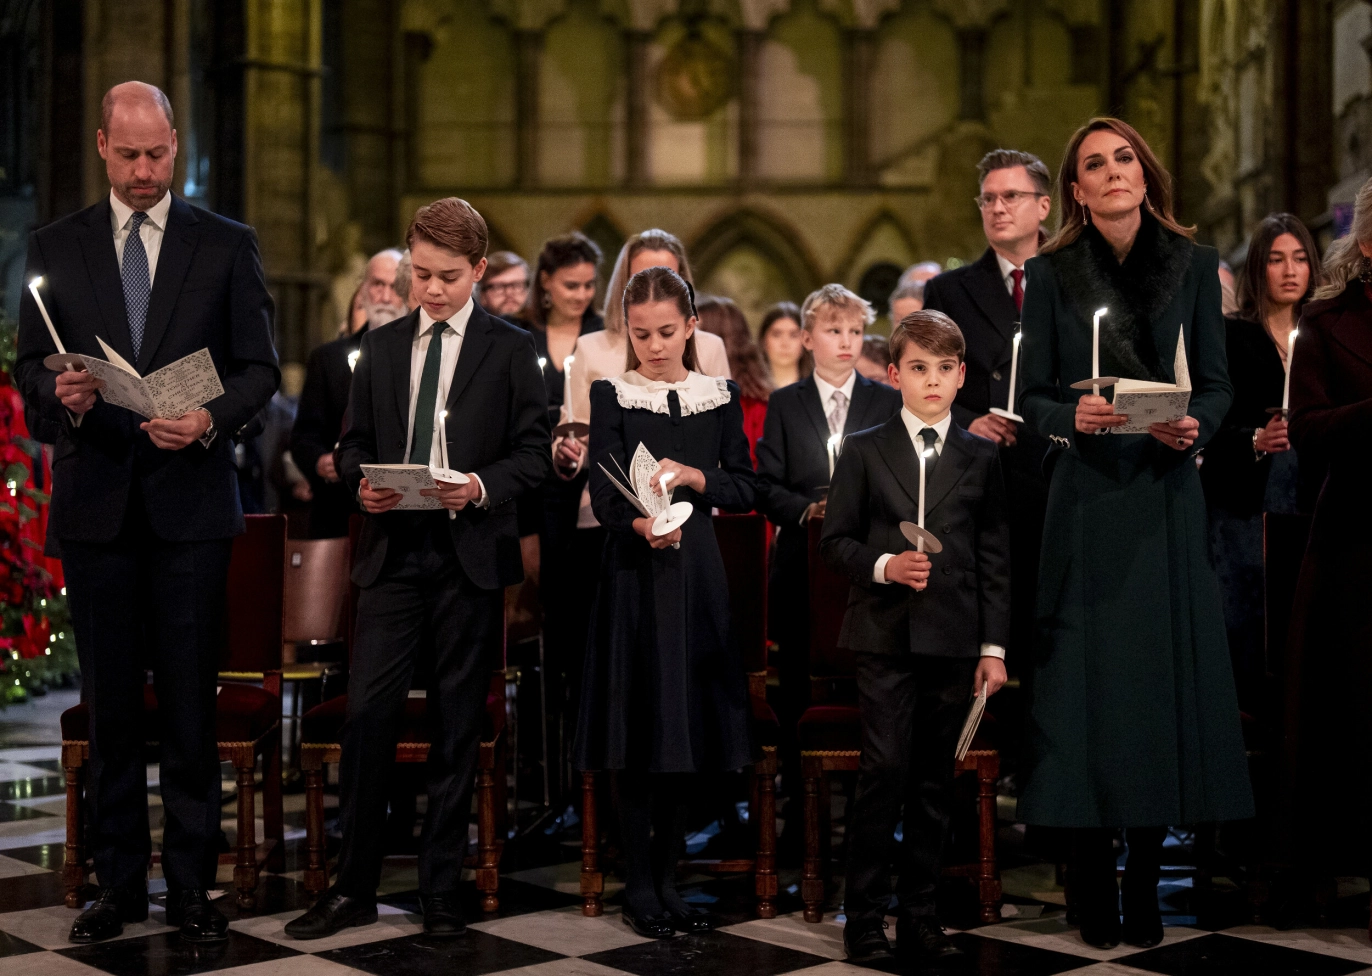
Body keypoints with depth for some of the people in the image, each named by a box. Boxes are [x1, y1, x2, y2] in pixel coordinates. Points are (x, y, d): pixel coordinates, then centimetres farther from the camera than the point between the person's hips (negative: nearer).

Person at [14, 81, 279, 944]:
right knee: (111, 704, 7)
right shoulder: (56, 247, 9)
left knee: (191, 703, 1)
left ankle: (191, 886, 10)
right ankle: (118, 882, 17)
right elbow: (29, 363, 9)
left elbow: (260, 367, 3)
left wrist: (211, 420, -16)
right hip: (95, 503, 2)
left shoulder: (227, 245, 5)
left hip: (191, 499, -1)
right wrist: (59, 395, -14)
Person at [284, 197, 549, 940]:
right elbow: (354, 443, 15)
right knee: (366, 713, -4)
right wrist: (362, 483, -6)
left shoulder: (511, 349, 3)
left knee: (456, 725, 5)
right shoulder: (381, 347, 13)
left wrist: (482, 486, -18)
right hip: (393, 551, 2)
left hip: (470, 554, -2)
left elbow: (533, 452, 0)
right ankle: (353, 886, 7)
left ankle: (441, 892, 15)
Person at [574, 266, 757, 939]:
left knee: (692, 732, 6)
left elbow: (744, 489, 6)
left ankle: (668, 879, 19)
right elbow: (605, 491, -12)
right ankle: (639, 889, 8)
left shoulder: (719, 397, 8)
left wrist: (691, 476, -13)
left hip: (697, 574, 3)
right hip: (635, 577, -3)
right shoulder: (611, 397, -1)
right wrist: (643, 524, -32)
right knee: (639, 735, -1)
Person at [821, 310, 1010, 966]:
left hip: (954, 641, 2)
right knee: (885, 771, -7)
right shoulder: (864, 450, 5)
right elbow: (835, 541, 5)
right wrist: (884, 566, -14)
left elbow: (995, 559, 9)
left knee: (935, 781, 6)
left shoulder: (981, 457, 9)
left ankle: (919, 915, 16)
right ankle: (864, 916, 4)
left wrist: (994, 646, 5)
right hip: (885, 637, -2)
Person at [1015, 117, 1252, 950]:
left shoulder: (1193, 265, 6)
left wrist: (1195, 427, -15)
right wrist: (1072, 416, -17)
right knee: (1090, 677, -1)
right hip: (1088, 496, -1)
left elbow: (1217, 386, 5)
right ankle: (1094, 882, 7)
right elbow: (1033, 394, 3)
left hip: (1167, 494, 1)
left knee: (1163, 672, 1)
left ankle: (1147, 878, 10)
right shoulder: (1051, 274, 4)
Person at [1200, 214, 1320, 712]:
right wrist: (1257, 440, -23)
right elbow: (1211, 425, -7)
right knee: (1245, 617, -8)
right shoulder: (1230, 335, 1)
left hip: (1308, 500, 3)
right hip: (1245, 504, -3)